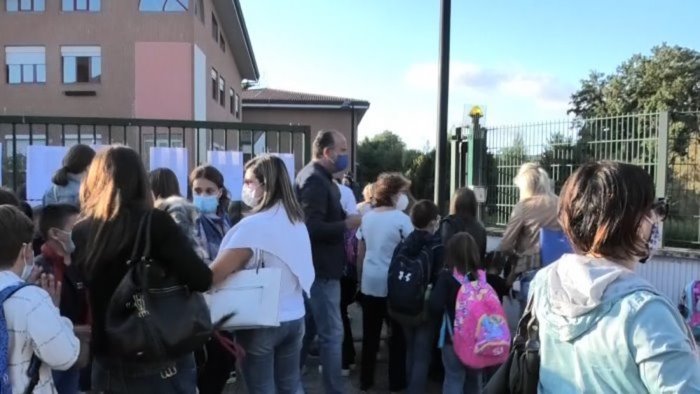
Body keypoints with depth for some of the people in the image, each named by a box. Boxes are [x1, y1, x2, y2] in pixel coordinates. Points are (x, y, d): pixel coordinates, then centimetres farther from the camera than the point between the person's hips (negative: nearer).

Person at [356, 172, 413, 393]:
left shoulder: (367, 217, 6)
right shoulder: (401, 219, -10)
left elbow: (360, 253, 10)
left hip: (369, 283, 5)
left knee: (370, 334, 13)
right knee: (398, 334, 10)